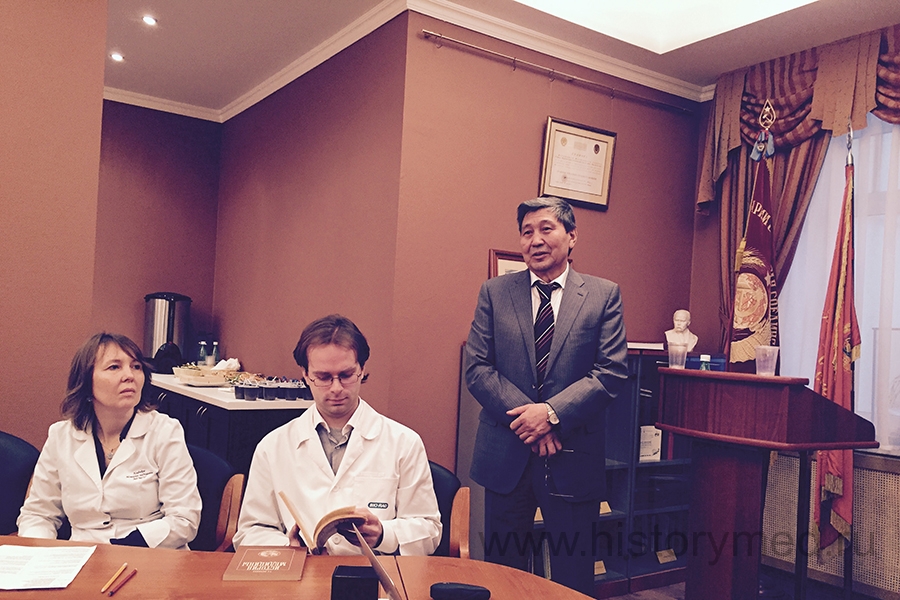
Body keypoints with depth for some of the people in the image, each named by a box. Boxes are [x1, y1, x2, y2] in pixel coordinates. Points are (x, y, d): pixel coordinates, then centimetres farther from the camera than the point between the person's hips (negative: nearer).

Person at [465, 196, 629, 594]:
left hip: (574, 457, -1)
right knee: (502, 570, 14)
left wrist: (553, 412, -17)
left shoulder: (604, 295, 2)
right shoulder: (494, 292, 5)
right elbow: (477, 368, -1)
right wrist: (525, 416, -14)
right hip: (506, 455, 1)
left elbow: (612, 371, -6)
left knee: (574, 576, 11)